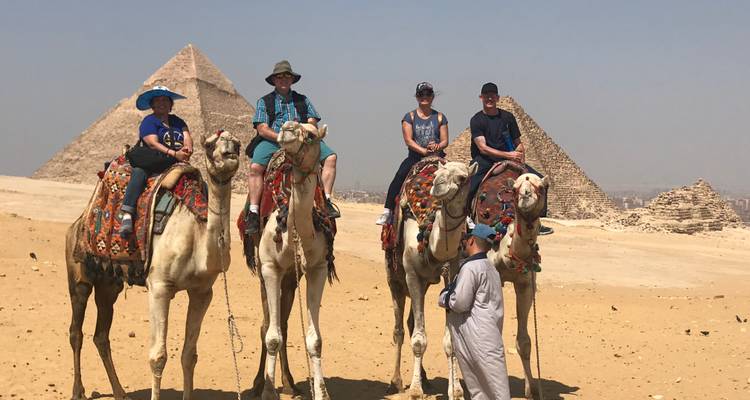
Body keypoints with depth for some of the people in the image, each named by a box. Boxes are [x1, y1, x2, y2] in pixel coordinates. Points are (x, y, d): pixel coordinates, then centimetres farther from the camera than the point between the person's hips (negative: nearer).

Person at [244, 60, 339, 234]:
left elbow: (313, 123, 9)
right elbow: (262, 128, 0)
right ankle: (253, 212, -27)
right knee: (255, 166, -29)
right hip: (272, 141, -2)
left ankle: (326, 200, -19)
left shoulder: (302, 100, 21)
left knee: (330, 156, -18)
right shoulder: (264, 102, 13)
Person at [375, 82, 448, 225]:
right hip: (415, 157, -1)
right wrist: (424, 151, -19)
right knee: (399, 176, -25)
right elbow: (408, 140, -4)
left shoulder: (440, 117, 12)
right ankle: (388, 211, -21)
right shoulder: (409, 117, 7)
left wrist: (438, 146, -17)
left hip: (436, 157, 1)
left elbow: (445, 140, 7)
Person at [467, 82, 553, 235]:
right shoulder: (477, 120, -3)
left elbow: (518, 143, 16)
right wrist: (508, 155, -22)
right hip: (484, 161, -4)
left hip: (507, 160, 4)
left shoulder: (508, 117, 11)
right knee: (468, 188, -32)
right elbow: (483, 148, -14)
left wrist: (521, 158, -5)